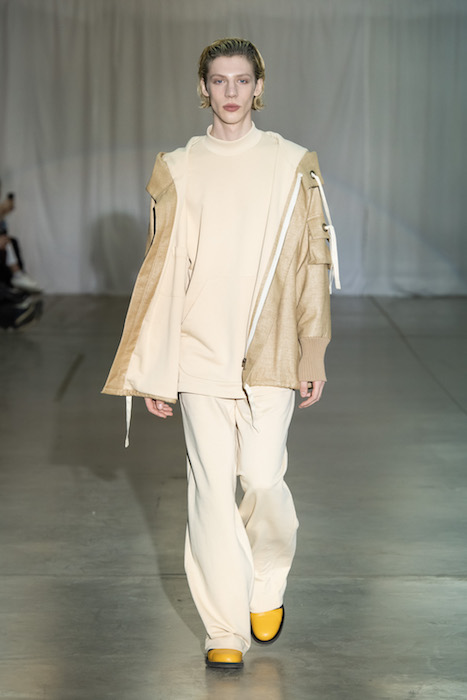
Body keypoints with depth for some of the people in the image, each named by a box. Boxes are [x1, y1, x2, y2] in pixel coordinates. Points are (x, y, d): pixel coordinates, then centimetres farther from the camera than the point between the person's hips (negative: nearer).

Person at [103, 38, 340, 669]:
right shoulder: (178, 171, 6)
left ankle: (268, 586, 24)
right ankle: (225, 630, 10)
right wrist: (154, 372, 4)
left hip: (270, 352, -1)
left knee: (262, 478, -7)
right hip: (200, 350, 1)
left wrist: (314, 356, 3)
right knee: (212, 485, -1)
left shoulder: (292, 166, 4)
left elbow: (312, 265, 6)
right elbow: (164, 272, 7)